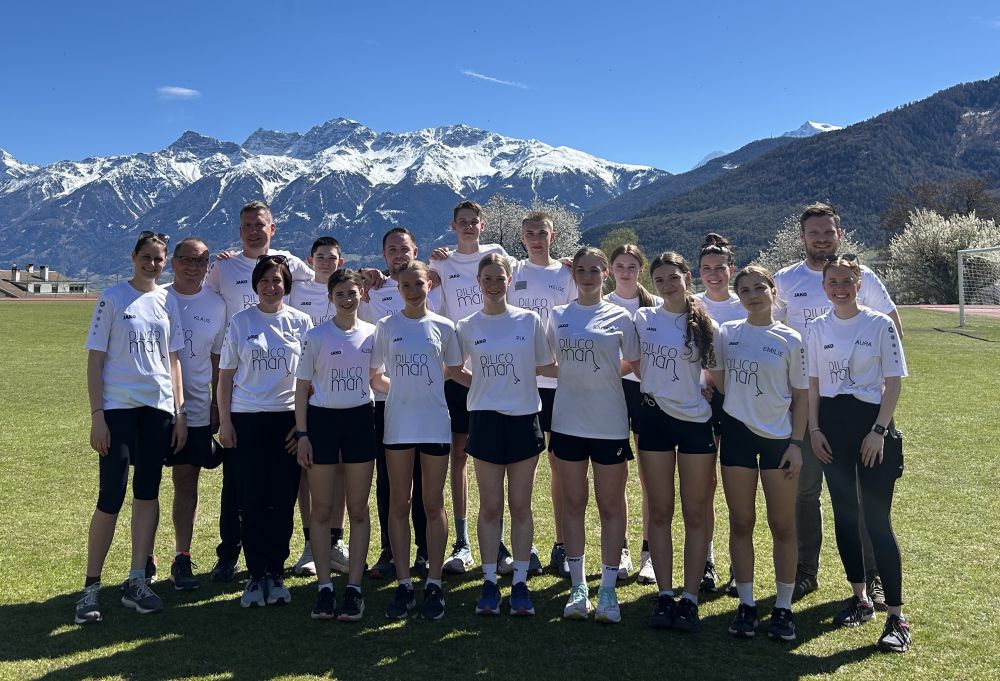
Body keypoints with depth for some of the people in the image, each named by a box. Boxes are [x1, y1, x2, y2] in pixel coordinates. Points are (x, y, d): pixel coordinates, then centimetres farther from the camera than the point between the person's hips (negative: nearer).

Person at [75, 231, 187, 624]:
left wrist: (179, 412, 8)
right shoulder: (112, 299, -1)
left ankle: (137, 583, 14)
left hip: (159, 408, 4)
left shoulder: (167, 301, 10)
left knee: (147, 493, 7)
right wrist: (97, 416, -10)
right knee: (111, 497, -7)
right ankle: (91, 588, 5)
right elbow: (95, 359, -3)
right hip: (118, 407, -4)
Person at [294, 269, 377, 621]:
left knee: (358, 509, 4)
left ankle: (354, 587, 11)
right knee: (322, 510, 4)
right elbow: (302, 387, 0)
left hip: (360, 420, 2)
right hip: (322, 420, -1)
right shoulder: (315, 336, -1)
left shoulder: (372, 334, 4)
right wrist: (302, 434, -6)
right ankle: (324, 587, 13)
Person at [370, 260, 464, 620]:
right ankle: (403, 584, 14)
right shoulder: (386, 326, 3)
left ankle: (434, 583, 13)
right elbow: (374, 377, 8)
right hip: (398, 424, 0)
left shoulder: (443, 327, 3)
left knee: (434, 505, 5)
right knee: (399, 505, 5)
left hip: (435, 424, 0)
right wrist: (402, 388, 3)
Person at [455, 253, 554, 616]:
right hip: (485, 419, 0)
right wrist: (483, 385, 4)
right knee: (490, 506, 5)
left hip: (524, 418, 0)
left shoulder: (530, 320, 1)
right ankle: (490, 583, 15)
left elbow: (546, 366, 9)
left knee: (520, 505, 5)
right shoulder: (467, 326, 2)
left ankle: (520, 583, 15)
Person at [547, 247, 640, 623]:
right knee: (574, 504, 8)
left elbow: (635, 365, 6)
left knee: (611, 506, 5)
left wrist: (603, 374, 1)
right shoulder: (558, 316, 6)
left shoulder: (620, 317, 0)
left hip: (610, 423, -2)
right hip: (568, 421, 2)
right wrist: (577, 374, 5)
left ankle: (608, 590, 14)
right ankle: (578, 588, 18)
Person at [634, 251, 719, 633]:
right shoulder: (643, 319, 3)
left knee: (695, 514, 2)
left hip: (697, 421, -1)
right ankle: (665, 596, 13)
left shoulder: (705, 325, 1)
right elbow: (635, 365, 14)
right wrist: (656, 387, 5)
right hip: (655, 418, 1)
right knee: (660, 512, 5)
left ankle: (690, 599, 10)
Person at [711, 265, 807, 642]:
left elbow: (801, 396, 0)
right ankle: (746, 604, 17)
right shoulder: (726, 333, 4)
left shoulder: (790, 339, -1)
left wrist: (796, 443, -5)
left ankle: (783, 607, 15)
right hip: (737, 432, 2)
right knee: (741, 523, 6)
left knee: (782, 525, 4)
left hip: (779, 437, -1)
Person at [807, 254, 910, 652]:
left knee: (877, 519, -6)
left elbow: (893, 381, -5)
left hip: (871, 422, -4)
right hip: (831, 424, 4)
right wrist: (814, 429, 1)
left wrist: (879, 430, -11)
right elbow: (813, 382, 9)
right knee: (843, 514, 10)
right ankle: (860, 598, 25)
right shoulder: (817, 329, 6)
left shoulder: (880, 325, -4)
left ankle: (896, 616, 1)